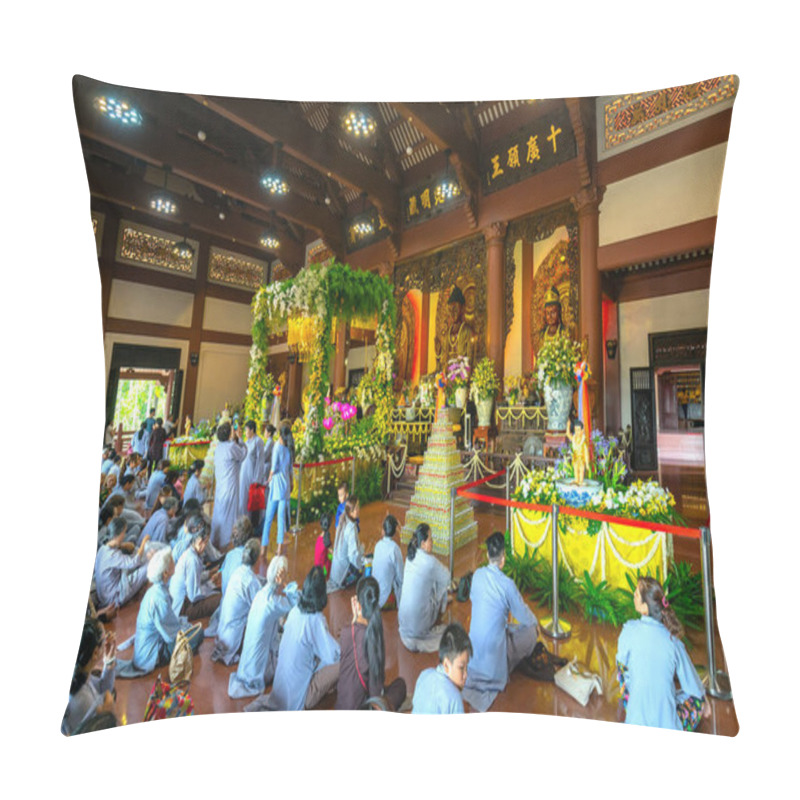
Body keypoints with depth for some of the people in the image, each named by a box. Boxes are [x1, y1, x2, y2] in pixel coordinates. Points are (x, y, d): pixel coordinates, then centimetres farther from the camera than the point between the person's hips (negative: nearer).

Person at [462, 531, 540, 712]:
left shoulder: (477, 574, -7)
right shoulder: (507, 584, -23)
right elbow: (524, 617, -9)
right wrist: (535, 621, 16)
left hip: (474, 641, 5)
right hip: (493, 644, -5)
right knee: (530, 632, 15)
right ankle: (498, 674, 17)